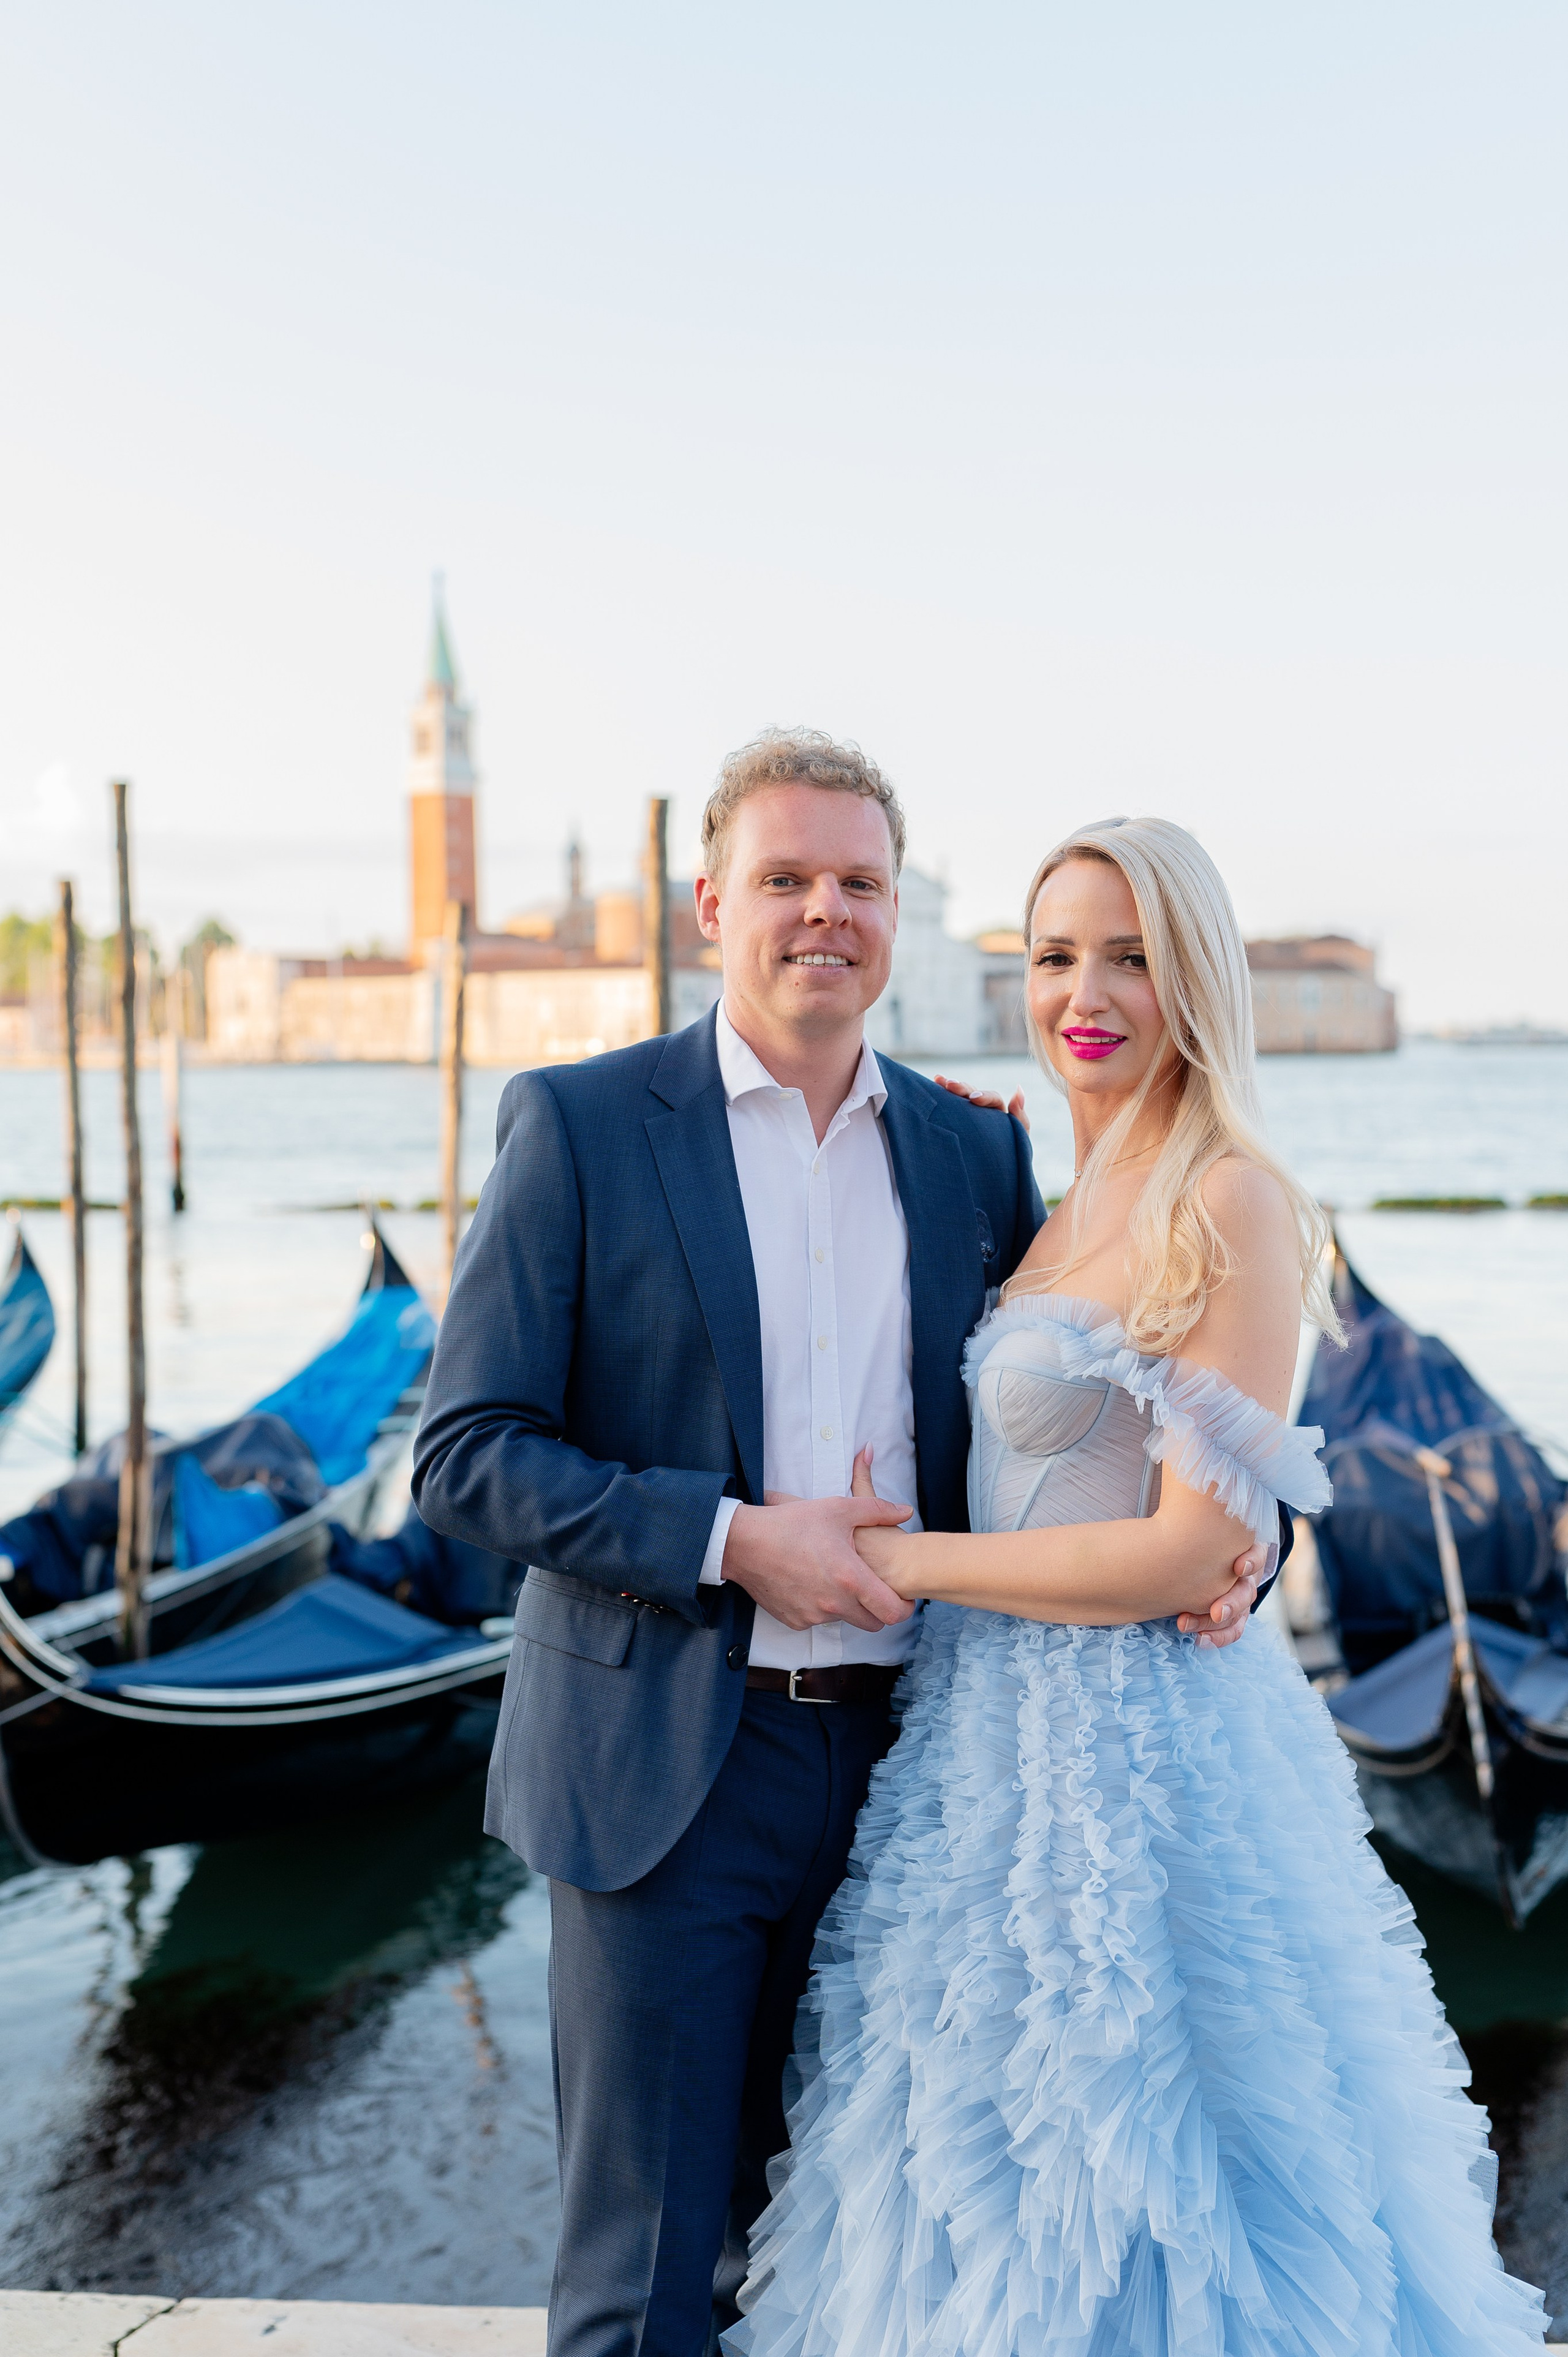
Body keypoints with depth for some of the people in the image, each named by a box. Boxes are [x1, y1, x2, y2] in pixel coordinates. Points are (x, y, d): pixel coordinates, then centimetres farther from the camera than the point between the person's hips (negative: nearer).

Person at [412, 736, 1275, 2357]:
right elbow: (464, 1456, -9)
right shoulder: (580, 1124, -5)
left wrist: (1222, 1536, -6)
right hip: (664, 1775, -4)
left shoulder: (975, 1153, 7)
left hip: (898, 1766, 4)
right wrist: (732, 1540, -19)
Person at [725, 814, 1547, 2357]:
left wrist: (903, 1560, -12)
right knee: (1002, 2197, 19)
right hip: (1012, 1734, 8)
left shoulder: (1231, 1207, -15)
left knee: (1111, 2193, 6)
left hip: (1138, 1755, -8)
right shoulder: (1068, 1205, 11)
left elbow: (1186, 1552, -19)